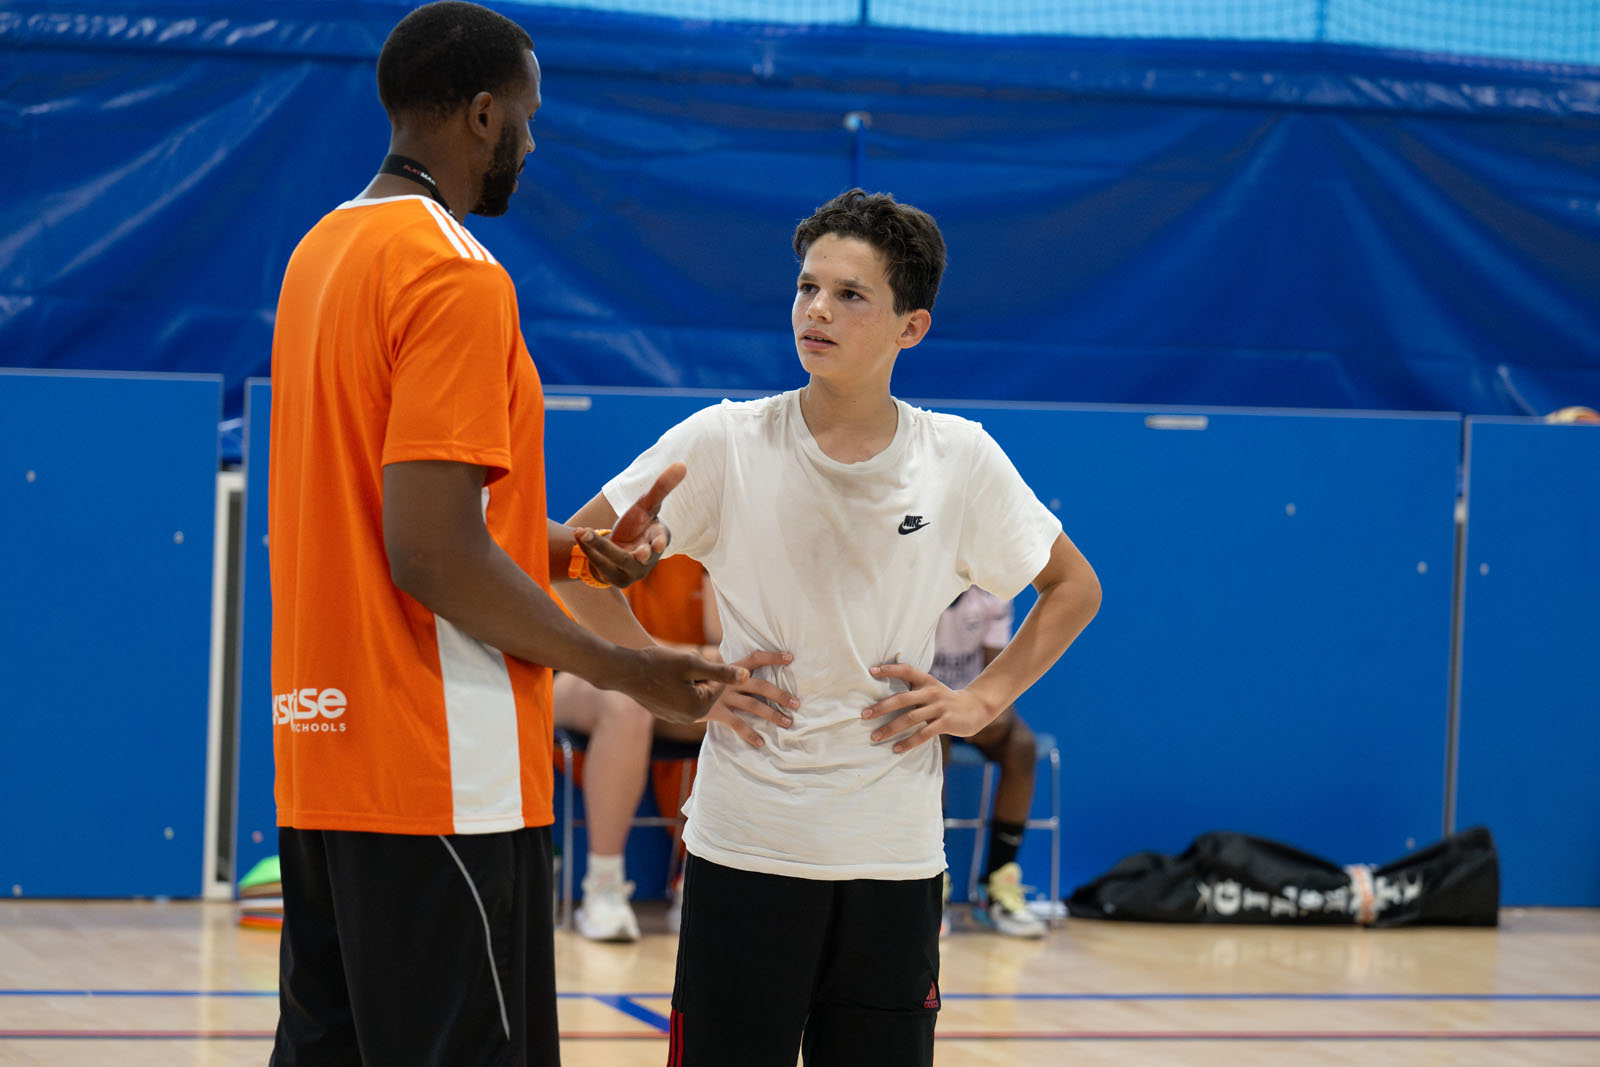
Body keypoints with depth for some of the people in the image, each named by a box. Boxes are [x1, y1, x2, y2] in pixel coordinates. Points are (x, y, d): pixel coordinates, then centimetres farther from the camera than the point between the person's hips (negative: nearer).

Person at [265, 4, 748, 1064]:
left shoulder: (323, 252, 14)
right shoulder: (458, 274, -14)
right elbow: (432, 556, -21)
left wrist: (571, 546, 13)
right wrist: (623, 669, -11)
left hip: (322, 766, 9)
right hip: (441, 778, -9)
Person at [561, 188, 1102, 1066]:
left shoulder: (960, 461, 1)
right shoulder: (726, 444, -4)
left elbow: (1073, 588, 15)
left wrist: (981, 701, 4)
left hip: (894, 854, 2)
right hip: (744, 847, -1)